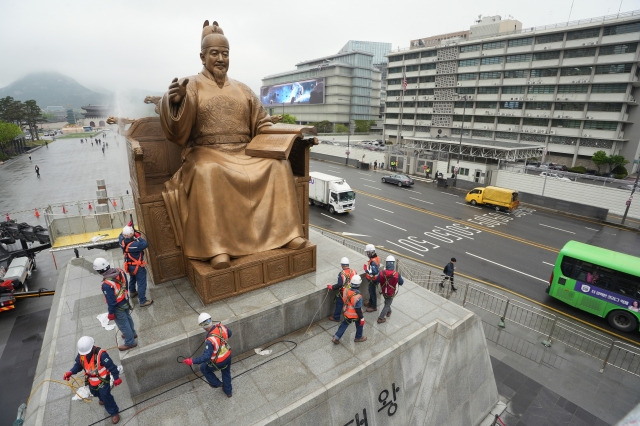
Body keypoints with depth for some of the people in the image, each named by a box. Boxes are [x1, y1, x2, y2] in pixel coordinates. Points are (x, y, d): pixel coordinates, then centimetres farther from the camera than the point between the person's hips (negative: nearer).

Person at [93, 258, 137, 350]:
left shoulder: (106, 285, -37)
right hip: (125, 301, 7)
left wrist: (111, 313, -10)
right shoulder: (119, 271, -16)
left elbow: (111, 301, -25)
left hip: (118, 307, -7)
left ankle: (130, 342, 34)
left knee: (123, 324, 14)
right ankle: (132, 333, 52)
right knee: (127, 317, 29)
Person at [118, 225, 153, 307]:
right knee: (141, 284, 4)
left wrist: (127, 227, -5)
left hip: (129, 265, 8)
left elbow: (121, 234, 7)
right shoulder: (133, 245, -37)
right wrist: (138, 236, -26)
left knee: (132, 279, 33)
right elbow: (145, 244, -36)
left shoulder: (121, 241, -14)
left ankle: (132, 292, 56)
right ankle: (143, 301, 12)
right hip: (138, 266, -8)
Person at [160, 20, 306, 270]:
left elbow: (262, 124, 19)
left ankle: (286, 231, -17)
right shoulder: (192, 85, 4)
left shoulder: (241, 89, 18)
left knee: (279, 164, -19)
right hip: (207, 153, -3)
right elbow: (179, 128, -10)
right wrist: (175, 101, -31)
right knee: (208, 173, -37)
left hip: (244, 153, 4)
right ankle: (216, 247, -33)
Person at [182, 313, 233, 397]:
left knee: (204, 368, 26)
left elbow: (206, 357, -34)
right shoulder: (221, 327, -17)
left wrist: (192, 361, -29)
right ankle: (228, 391, 50)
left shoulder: (210, 340, -36)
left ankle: (216, 383, 42)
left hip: (218, 362, -5)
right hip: (228, 356, 6)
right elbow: (229, 333, 4)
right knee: (226, 373, 30)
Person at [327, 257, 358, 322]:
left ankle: (336, 317, 29)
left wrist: (331, 287, -15)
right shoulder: (353, 271, -10)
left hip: (343, 293, -5)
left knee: (339, 304, 15)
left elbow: (340, 284, -27)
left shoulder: (341, 274, -26)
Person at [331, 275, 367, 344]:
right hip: (355, 315, -5)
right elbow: (358, 309, -24)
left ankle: (336, 337, 26)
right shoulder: (358, 296, -33)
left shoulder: (346, 291, -16)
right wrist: (362, 318, -11)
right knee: (360, 324, 24)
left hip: (347, 313, 5)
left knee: (344, 325, 23)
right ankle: (358, 337, 42)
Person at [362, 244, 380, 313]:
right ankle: (370, 302, 46)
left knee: (372, 292, 9)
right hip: (374, 278, 9)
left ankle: (374, 307, 27)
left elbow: (374, 272, -42)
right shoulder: (376, 257, -4)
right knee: (371, 291, 26)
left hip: (373, 279, -9)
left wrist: (367, 270, -30)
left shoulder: (373, 261, -34)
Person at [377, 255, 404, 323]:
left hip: (384, 292, 3)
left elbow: (377, 280, -8)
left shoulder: (382, 273, -26)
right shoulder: (397, 274, -31)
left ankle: (388, 312, 54)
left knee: (387, 302, 31)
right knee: (387, 305, 17)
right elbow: (401, 283, -12)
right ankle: (381, 318, 21)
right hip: (391, 293, -3)